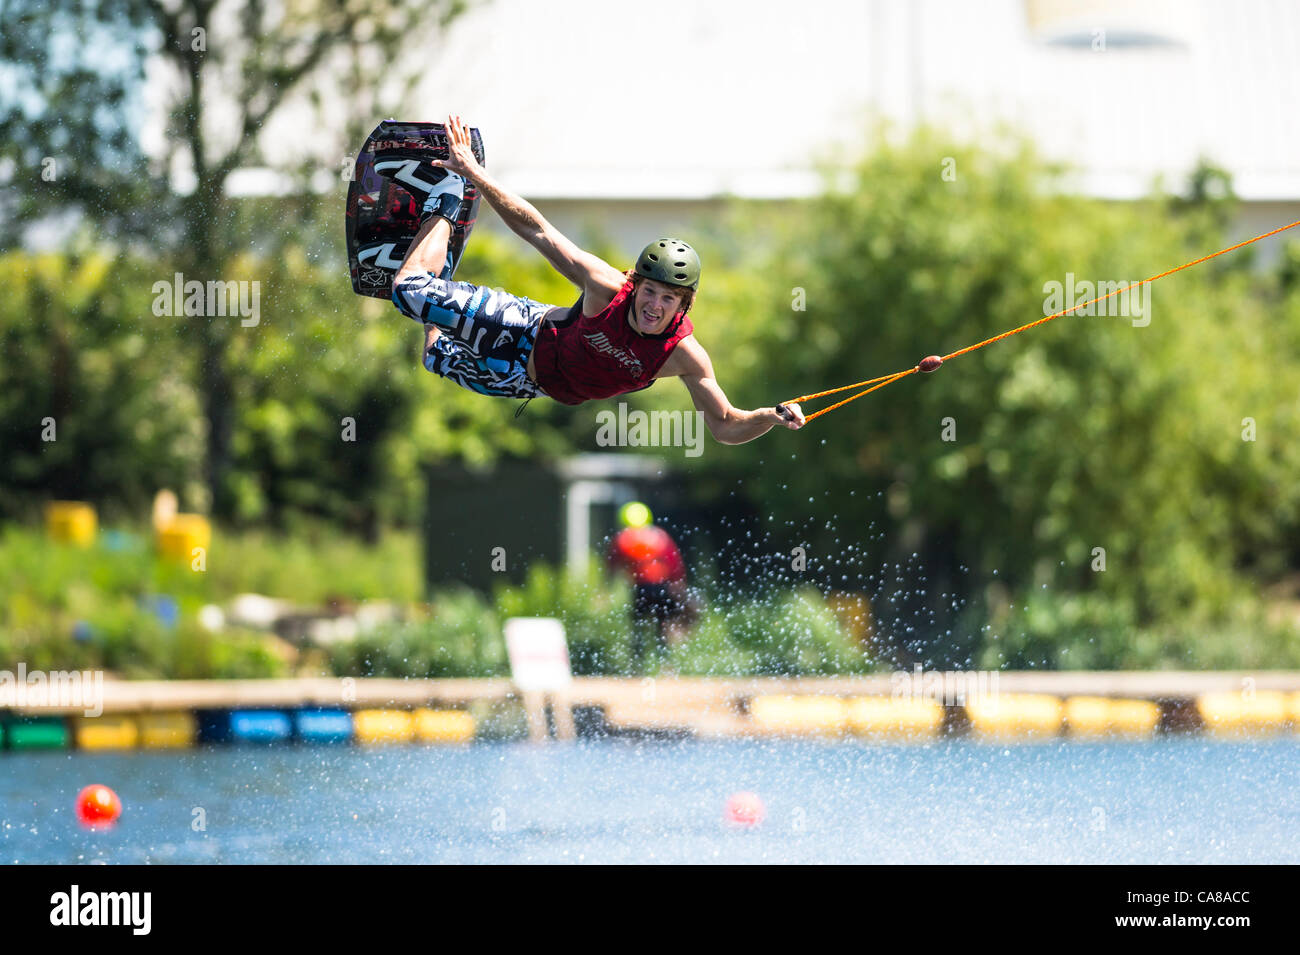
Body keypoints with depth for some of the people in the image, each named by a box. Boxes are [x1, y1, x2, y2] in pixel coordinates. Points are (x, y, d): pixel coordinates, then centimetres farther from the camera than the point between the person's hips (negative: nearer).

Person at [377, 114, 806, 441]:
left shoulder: (686, 356, -32)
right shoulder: (606, 288, -34)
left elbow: (727, 427, -26)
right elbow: (537, 230, -28)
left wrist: (774, 416, -47)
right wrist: (473, 172, -30)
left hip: (545, 387, 3)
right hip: (529, 337, -3)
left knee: (437, 360, 21)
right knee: (409, 288, 1)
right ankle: (444, 199, 24)